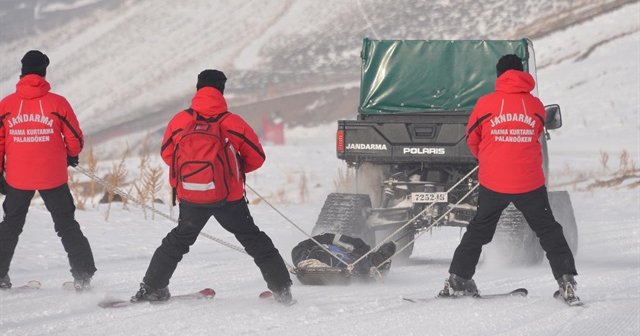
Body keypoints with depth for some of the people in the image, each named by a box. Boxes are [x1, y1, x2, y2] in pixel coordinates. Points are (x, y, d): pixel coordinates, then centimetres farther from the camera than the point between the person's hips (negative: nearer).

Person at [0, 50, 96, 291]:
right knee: (67, 225, 10)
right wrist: (72, 157, 20)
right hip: (53, 178, -1)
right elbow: (75, 138, -1)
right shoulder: (57, 103, -9)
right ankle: (83, 276, 4)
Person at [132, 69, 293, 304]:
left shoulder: (179, 121, -4)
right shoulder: (233, 123, -8)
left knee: (178, 241, 21)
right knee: (254, 240, 14)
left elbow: (166, 154, 11)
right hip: (230, 197, -1)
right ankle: (282, 288, 11)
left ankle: (151, 289, 19)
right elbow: (257, 158, 1)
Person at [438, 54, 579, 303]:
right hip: (530, 183, 0)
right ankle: (566, 280, 3)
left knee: (478, 231, 17)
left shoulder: (486, 104, -4)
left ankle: (458, 279, 17)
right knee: (548, 231, 11)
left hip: (493, 182, 0)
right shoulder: (535, 105, -1)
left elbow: (472, 138, 9)